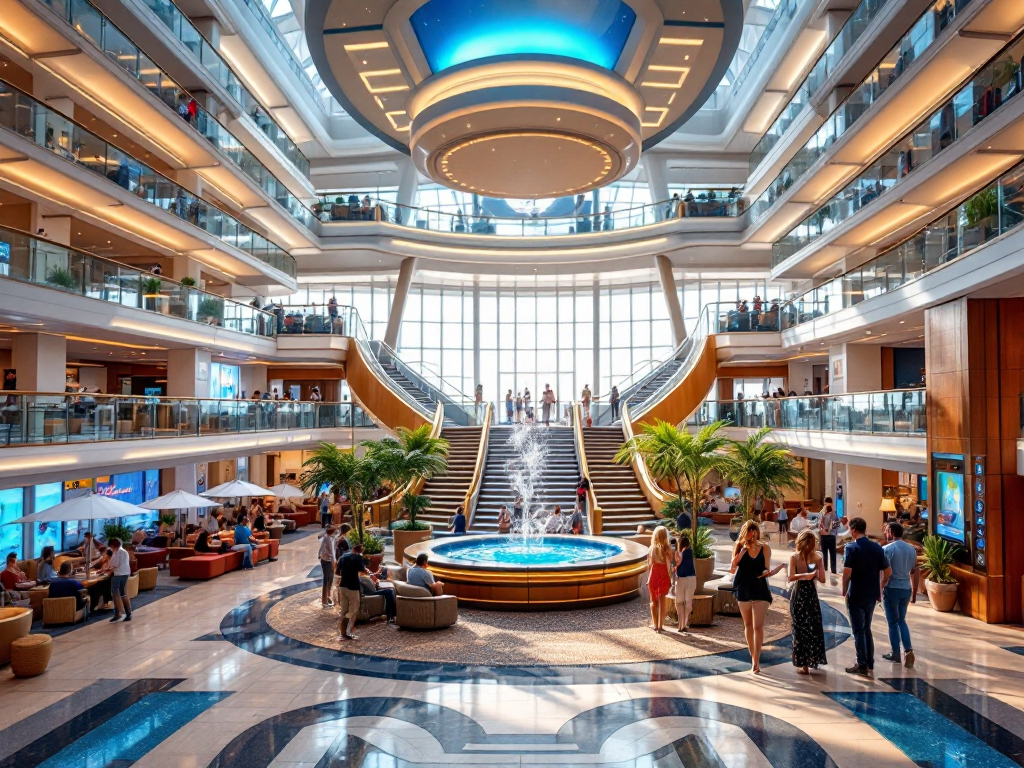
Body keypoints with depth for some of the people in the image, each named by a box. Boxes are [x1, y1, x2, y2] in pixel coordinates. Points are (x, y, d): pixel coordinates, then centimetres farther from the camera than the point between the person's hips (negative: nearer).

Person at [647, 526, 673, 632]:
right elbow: (670, 563, -5)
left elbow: (649, 565, 0)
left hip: (653, 575, 1)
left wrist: (648, 578, 8)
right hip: (664, 576, -1)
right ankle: (660, 625, 4)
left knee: (654, 601, 15)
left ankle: (655, 624, 18)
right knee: (662, 601, 5)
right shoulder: (668, 548, -9)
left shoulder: (651, 549, -4)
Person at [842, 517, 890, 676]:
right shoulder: (877, 547, 3)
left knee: (859, 631, 2)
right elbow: (888, 571, 6)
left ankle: (862, 666, 6)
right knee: (867, 629, 18)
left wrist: (844, 590, -7)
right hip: (872, 594, 6)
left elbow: (847, 572, -21)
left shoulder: (852, 547, -14)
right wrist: (878, 587, 17)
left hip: (856, 595, -6)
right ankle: (870, 663, 22)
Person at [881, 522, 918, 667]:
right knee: (901, 620, 18)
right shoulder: (912, 549, 7)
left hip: (892, 589, -6)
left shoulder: (887, 549, -12)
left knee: (892, 622, 6)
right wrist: (914, 593, 17)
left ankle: (896, 654, 14)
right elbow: (916, 572, 10)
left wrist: (879, 589, -9)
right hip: (906, 589, 6)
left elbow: (887, 573, -18)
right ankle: (908, 650, 3)